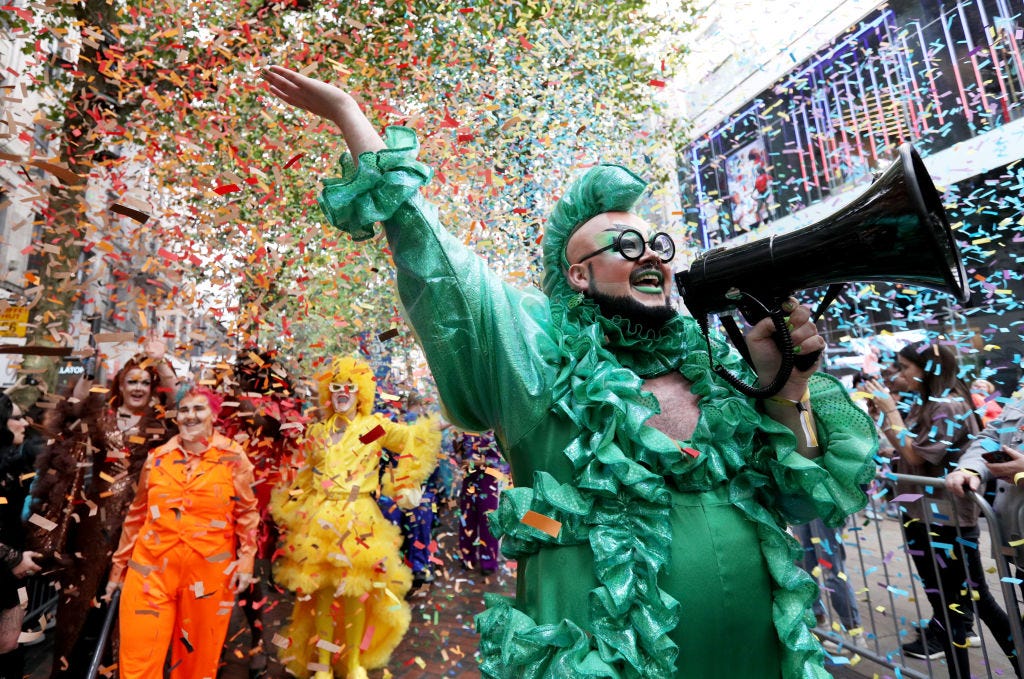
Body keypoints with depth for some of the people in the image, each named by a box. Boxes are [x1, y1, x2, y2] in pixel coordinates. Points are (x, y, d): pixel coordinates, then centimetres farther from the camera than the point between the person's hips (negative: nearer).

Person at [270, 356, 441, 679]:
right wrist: (289, 506, 19)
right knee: (322, 591, 6)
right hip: (320, 520, 3)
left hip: (359, 519, -2)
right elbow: (307, 476, 22)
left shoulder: (376, 425, 0)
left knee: (356, 592, 4)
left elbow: (414, 440, -1)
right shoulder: (318, 431, 11)